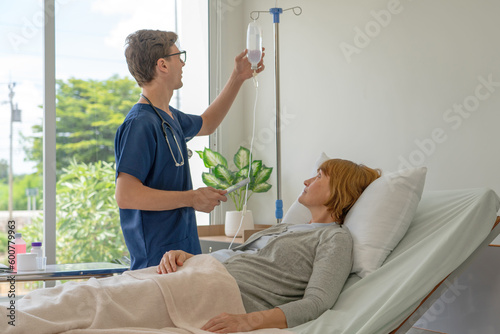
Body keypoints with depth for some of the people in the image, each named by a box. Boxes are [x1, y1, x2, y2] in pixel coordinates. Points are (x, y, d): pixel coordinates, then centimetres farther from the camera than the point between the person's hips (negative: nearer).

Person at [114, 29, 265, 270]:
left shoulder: (169, 116, 13)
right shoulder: (140, 124, -18)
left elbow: (205, 124, 35)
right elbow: (125, 195, -25)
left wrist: (238, 78, 30)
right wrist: (193, 198, -19)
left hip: (182, 249, 9)